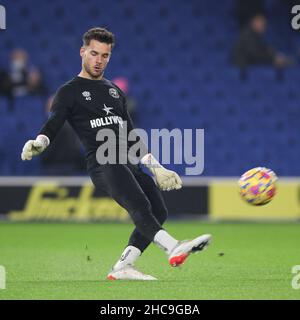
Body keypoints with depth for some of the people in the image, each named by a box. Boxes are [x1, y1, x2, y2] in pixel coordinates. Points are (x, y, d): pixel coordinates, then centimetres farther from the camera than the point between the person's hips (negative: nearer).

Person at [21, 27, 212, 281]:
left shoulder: (115, 91, 27)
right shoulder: (70, 92, 10)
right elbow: (52, 127, -2)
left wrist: (155, 167, 25)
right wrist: (37, 144, -25)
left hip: (129, 164, 7)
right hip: (102, 163, -7)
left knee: (159, 212, -6)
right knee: (139, 205, -28)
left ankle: (122, 268, -3)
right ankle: (174, 249, -48)